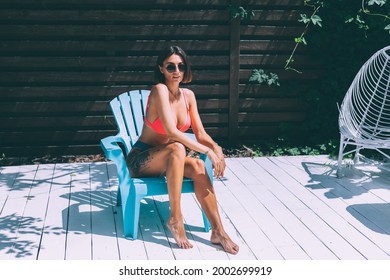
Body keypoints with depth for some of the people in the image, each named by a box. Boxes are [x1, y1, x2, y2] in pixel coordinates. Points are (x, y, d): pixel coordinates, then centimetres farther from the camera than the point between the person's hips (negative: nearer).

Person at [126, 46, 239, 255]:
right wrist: (208, 151, -30)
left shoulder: (188, 95, 3)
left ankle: (217, 231, -27)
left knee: (198, 166, -26)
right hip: (141, 160, -6)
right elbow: (172, 131, -29)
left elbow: (200, 133, 2)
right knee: (177, 148, -36)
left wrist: (216, 148, -20)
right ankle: (175, 219, -31)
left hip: (166, 160, 6)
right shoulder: (160, 90, -19)